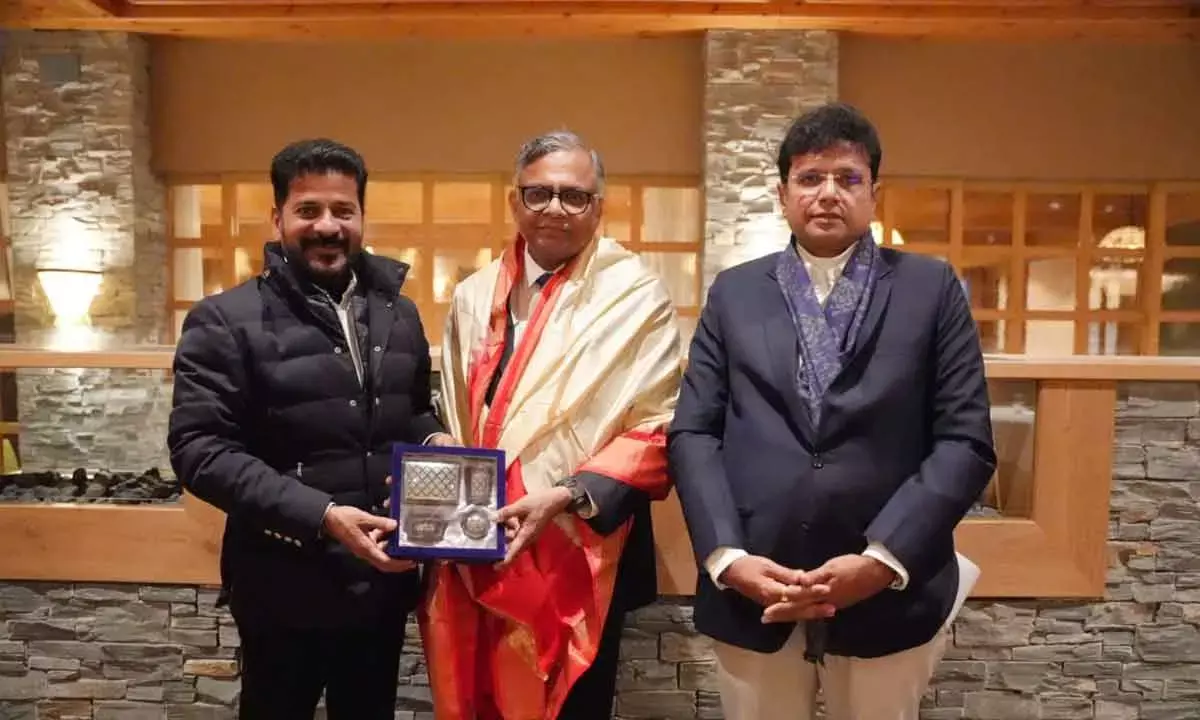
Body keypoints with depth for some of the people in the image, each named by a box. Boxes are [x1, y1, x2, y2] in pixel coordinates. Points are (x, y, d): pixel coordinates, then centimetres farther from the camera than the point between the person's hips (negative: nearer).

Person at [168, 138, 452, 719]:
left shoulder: (399, 314, 8)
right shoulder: (226, 321, -9)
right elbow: (199, 449, -15)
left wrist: (433, 440, -6)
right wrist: (320, 514, -24)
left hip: (384, 582, 5)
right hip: (286, 592, -4)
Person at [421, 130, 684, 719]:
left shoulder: (636, 298, -8)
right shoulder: (474, 297, 8)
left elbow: (658, 431, -12)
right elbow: (453, 422, 14)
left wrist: (566, 496, -21)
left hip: (576, 559, -4)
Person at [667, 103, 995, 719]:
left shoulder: (932, 288, 3)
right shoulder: (734, 292, 7)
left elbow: (966, 441, -3)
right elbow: (692, 433, 2)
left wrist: (884, 559, -13)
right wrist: (726, 556, -11)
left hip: (888, 595, 0)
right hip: (752, 594, 1)